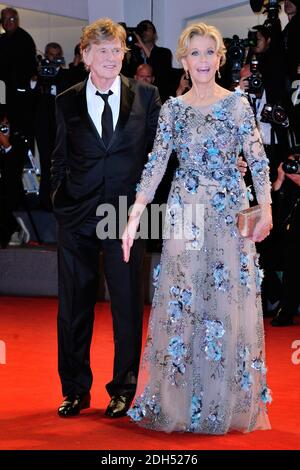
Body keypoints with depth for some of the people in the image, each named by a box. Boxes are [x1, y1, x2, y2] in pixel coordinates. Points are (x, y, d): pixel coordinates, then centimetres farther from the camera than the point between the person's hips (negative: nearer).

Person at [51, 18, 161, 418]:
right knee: (74, 307, 7)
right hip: (77, 218, 1)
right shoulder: (67, 102, 7)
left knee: (128, 307, 4)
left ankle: (123, 390, 18)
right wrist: (61, 201, 5)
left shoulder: (146, 96, 4)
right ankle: (75, 390, 19)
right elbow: (60, 159, 12)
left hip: (127, 213, -1)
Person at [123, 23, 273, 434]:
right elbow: (156, 165, 2)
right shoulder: (173, 109, 6)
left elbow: (257, 160, -2)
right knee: (181, 304, 3)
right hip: (184, 214, 2)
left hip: (230, 213, -1)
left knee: (229, 302, 2)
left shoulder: (237, 103, 1)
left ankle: (229, 402, 14)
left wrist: (266, 209, -13)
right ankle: (181, 402, 14)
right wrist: (134, 218, -5)